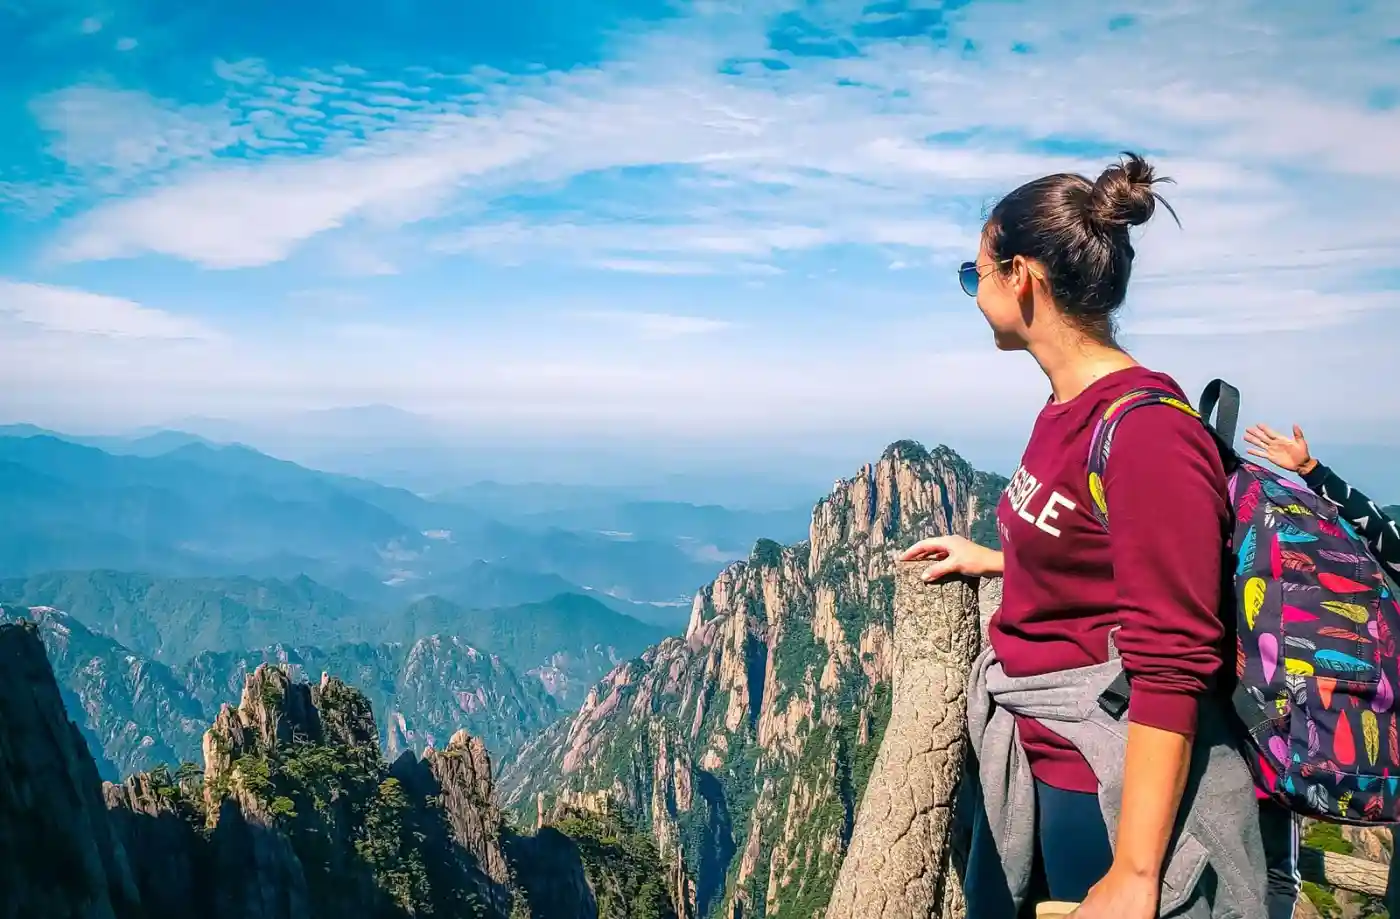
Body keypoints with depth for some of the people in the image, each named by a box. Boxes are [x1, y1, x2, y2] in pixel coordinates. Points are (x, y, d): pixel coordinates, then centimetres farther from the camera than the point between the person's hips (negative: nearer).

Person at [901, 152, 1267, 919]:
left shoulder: (1147, 430, -22)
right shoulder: (1067, 410, 2)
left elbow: (1172, 668, -23)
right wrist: (990, 560, 24)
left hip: (1115, 787, -8)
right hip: (1030, 763, 8)